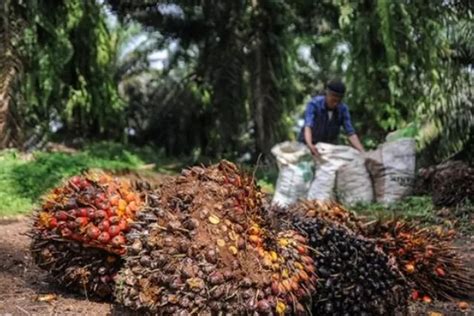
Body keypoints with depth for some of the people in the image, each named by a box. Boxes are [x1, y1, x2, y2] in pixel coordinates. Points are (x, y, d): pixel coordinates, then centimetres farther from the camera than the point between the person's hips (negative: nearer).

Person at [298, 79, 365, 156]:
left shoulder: (343, 109, -10)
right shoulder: (314, 104, -20)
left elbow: (351, 133, -13)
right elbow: (308, 126, -32)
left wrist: (363, 152, -27)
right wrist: (310, 145, -51)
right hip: (308, 146, -2)